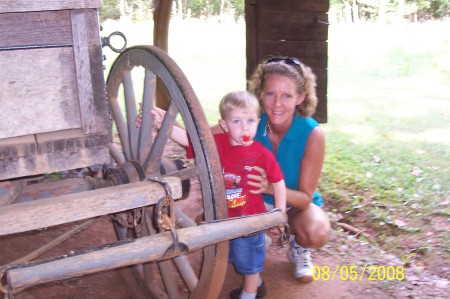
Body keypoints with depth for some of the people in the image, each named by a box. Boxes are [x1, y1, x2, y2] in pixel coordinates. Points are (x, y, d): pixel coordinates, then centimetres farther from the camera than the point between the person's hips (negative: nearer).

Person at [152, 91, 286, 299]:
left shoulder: (262, 154, -20)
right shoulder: (216, 143, -11)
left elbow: (278, 182, -10)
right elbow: (187, 138, -17)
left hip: (250, 218, -5)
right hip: (224, 217, 6)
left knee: (249, 260, 17)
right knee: (236, 256, 28)